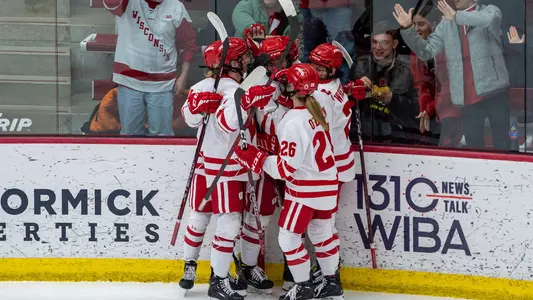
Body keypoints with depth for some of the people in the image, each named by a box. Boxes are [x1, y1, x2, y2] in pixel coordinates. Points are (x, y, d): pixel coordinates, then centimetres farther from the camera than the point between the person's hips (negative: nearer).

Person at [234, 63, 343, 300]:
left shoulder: (294, 122, -26)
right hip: (326, 183, 9)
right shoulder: (316, 110, -1)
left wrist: (254, 159, -20)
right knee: (321, 232, 21)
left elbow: (286, 167, -24)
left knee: (289, 237, 4)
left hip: (305, 189, -9)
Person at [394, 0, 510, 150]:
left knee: (502, 145, 0)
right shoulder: (446, 25, 13)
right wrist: (408, 29, -8)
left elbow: (488, 19, -23)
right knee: (473, 147, 8)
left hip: (493, 92, -4)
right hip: (468, 98, 4)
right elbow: (426, 51, 5)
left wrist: (457, 16, -28)